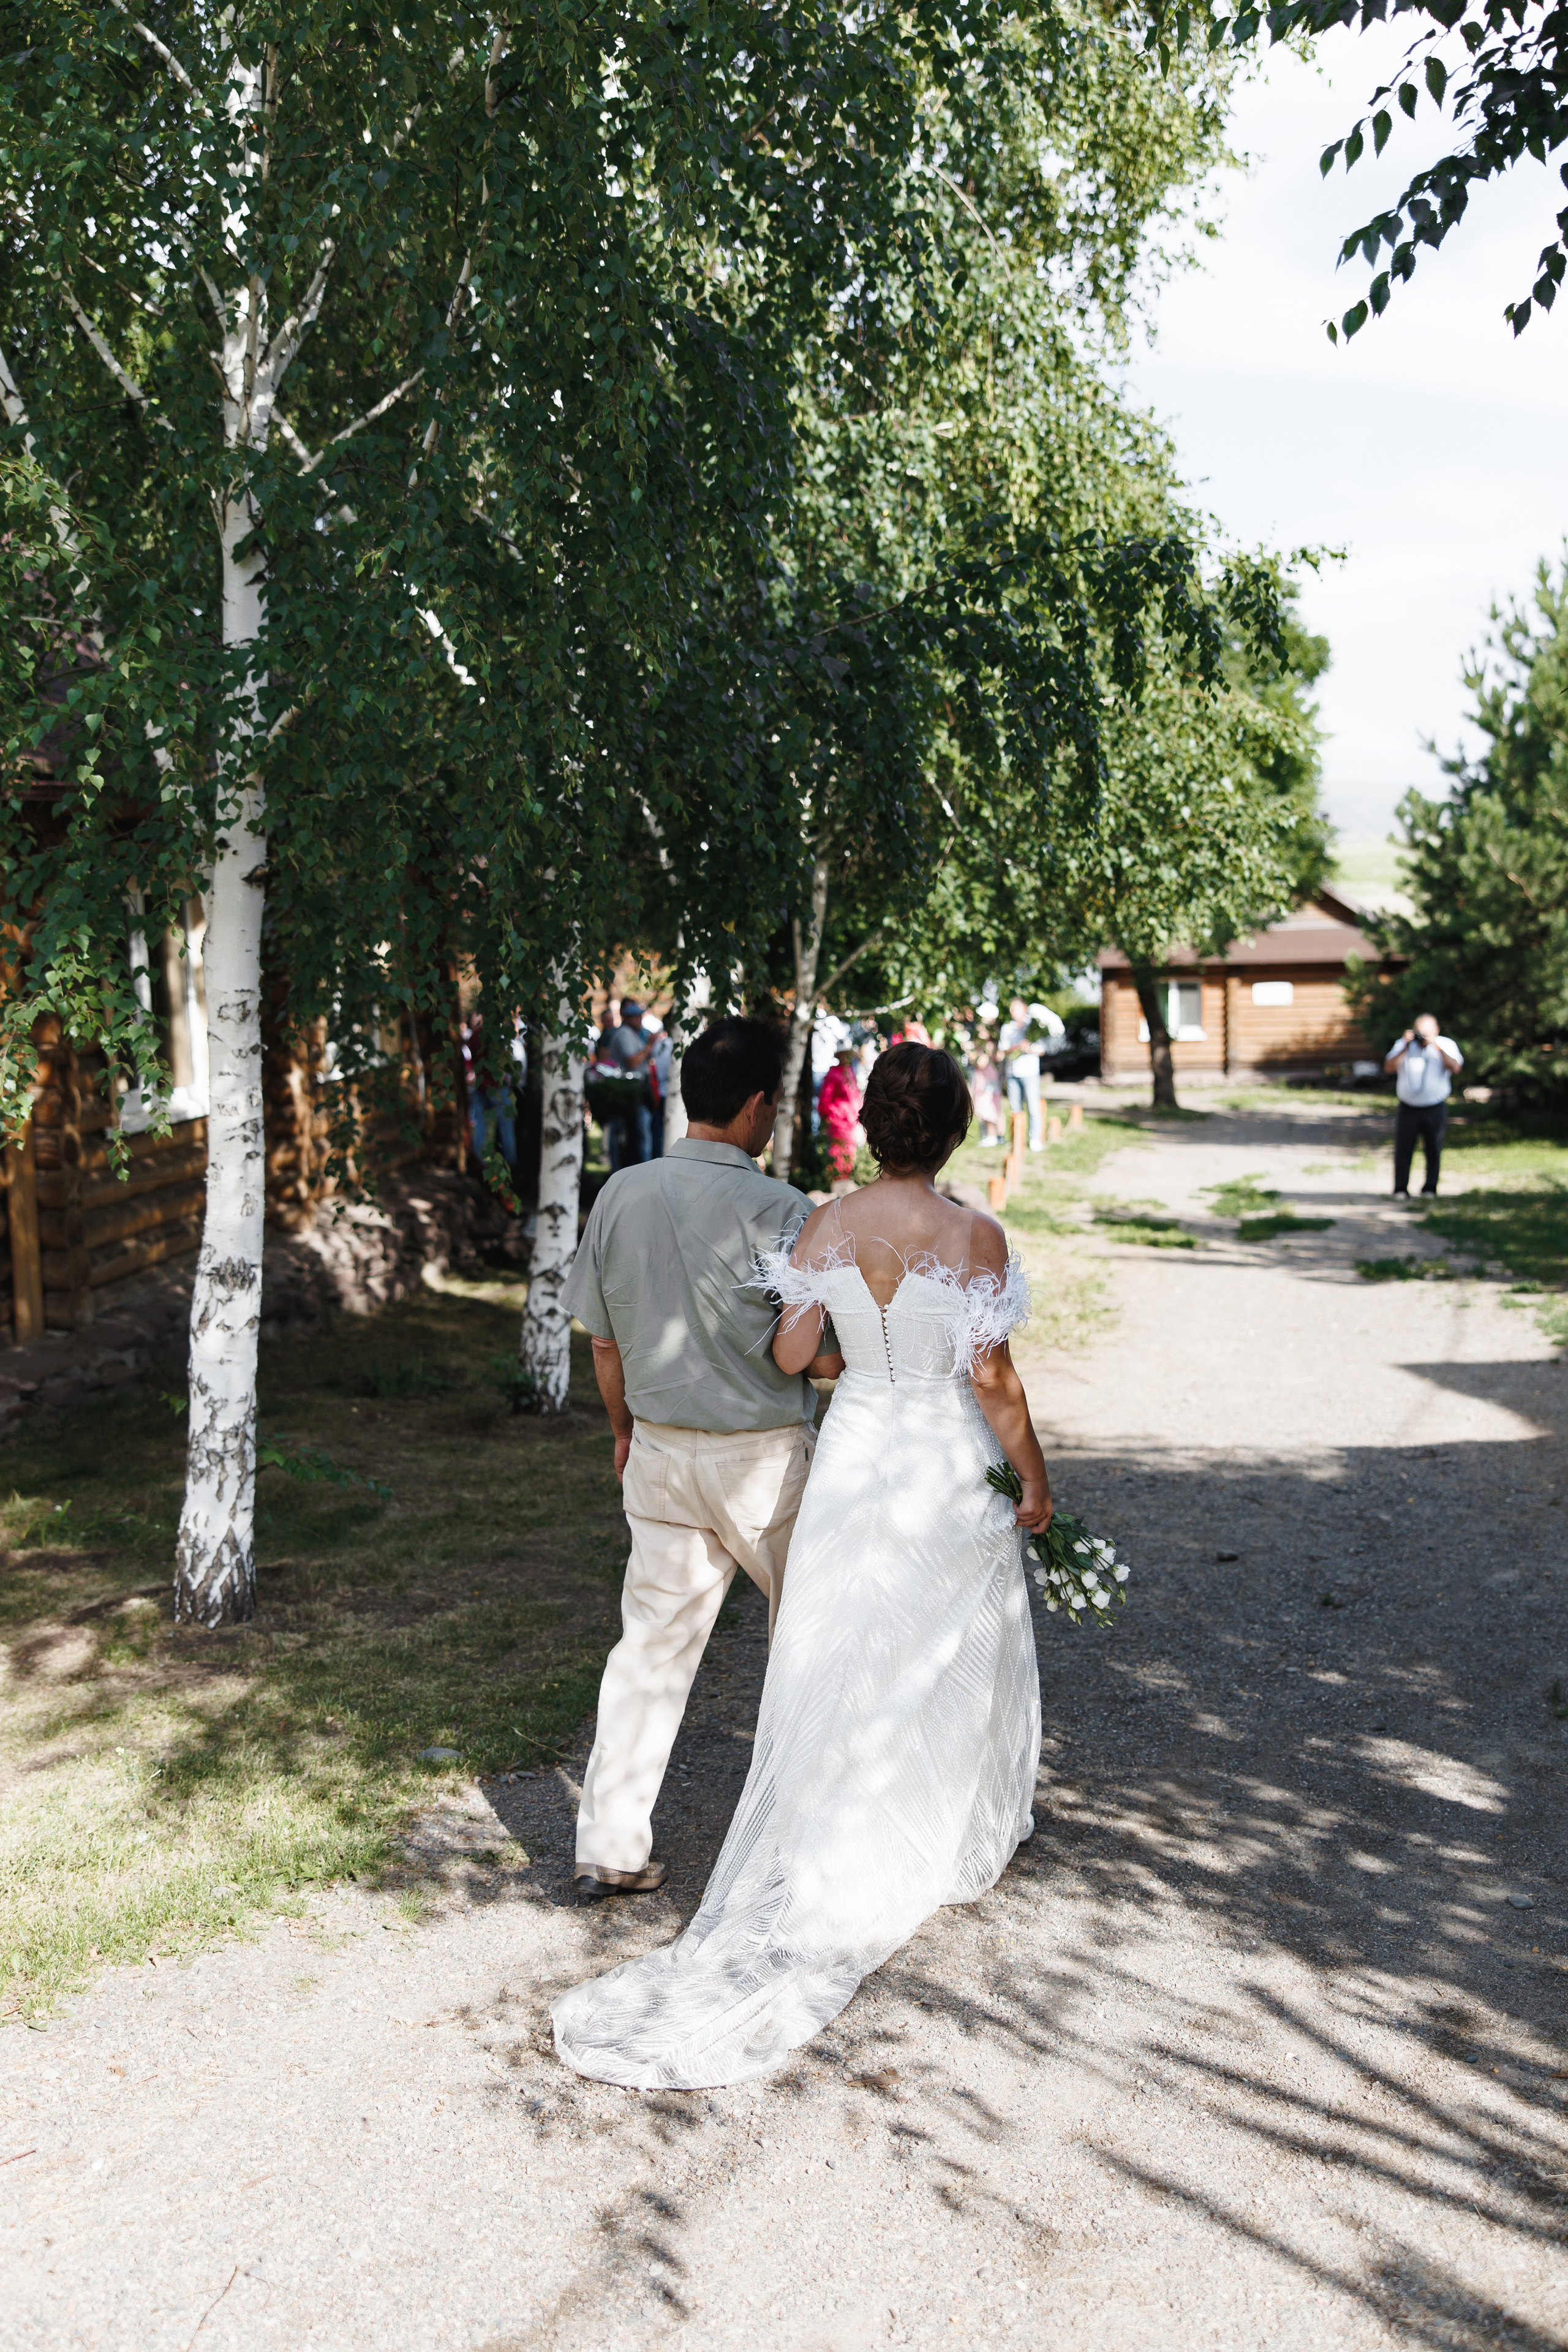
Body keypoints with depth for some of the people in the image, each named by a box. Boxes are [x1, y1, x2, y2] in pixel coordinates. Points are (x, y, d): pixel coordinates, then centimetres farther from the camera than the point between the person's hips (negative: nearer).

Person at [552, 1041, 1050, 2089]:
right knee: (956, 1662, 18)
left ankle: (834, 1867, 16)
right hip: (948, 1465, -2)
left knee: (841, 1665, 14)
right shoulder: (975, 1235, -18)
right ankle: (965, 1843, 37)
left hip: (854, 1456, 3)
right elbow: (993, 1381, -16)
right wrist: (1037, 1480, -2)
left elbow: (791, 1352, -4)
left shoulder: (826, 1227, -7)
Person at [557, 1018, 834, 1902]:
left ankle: (610, 1847, 13)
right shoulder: (777, 1209, -19)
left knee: (652, 1641, 10)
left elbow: (605, 1339, 7)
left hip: (659, 1453, 4)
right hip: (761, 1458, -4)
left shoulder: (623, 1194, -2)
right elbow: (809, 1355, -14)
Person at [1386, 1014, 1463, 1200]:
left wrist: (1437, 1047, -21)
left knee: (1433, 1150, 3)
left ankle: (1430, 1188, 15)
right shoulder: (1404, 1045, 6)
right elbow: (1389, 1067, -8)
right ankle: (1401, 1189, 6)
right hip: (1408, 1107, 1)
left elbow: (1455, 1067, -15)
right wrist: (1405, 1047, -15)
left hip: (1435, 1109, -1)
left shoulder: (1446, 1045, 2)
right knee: (1403, 1149, -1)